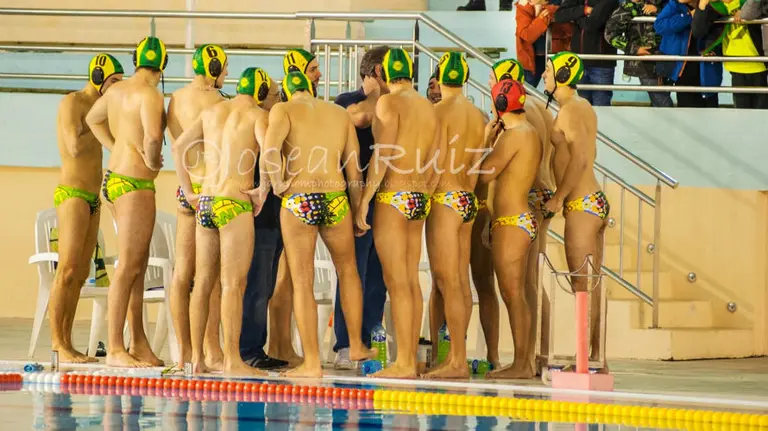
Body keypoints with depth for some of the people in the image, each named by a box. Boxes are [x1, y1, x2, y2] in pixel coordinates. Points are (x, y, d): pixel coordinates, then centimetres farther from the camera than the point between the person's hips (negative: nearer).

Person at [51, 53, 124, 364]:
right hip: (71, 196, -9)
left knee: (81, 275, 6)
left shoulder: (96, 109, 17)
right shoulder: (71, 102, -10)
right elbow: (75, 148, -22)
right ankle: (58, 343, -12)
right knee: (67, 271, -13)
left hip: (92, 199, 9)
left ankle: (66, 344, 7)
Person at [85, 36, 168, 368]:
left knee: (138, 264, 15)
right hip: (135, 184, -9)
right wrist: (152, 160, -13)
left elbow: (93, 119, 30)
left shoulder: (117, 90, 11)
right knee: (128, 266, -8)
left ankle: (139, 343, 20)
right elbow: (153, 135, -33)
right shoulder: (150, 95, -16)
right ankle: (115, 349, -8)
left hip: (115, 177, 9)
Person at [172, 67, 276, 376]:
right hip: (234, 204, -6)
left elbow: (178, 146, 17)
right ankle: (232, 360, -10)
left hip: (205, 203, 6)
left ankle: (197, 358, 12)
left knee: (203, 283, 10)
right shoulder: (257, 115, -2)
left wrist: (189, 192, 18)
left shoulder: (212, 112, 15)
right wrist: (263, 192, -10)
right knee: (234, 284, -7)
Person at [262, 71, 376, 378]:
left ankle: (312, 362, 4)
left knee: (302, 283, 4)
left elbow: (270, 151, -17)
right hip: (336, 199, 3)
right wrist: (358, 212, 20)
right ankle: (356, 346, 31)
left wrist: (278, 184, -3)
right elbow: (354, 170, 14)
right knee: (347, 270, 25)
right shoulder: (340, 114, 15)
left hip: (298, 200, -3)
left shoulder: (284, 110, 3)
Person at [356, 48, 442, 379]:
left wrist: (364, 199, -13)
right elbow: (439, 161, 15)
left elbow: (383, 154, -14)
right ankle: (412, 358, 12)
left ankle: (404, 363, -9)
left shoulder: (389, 103, -7)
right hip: (419, 201, 8)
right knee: (411, 281, 10)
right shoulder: (428, 108, 14)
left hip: (393, 198, -8)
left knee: (396, 282, -7)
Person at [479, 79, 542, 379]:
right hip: (522, 219, 10)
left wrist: (486, 141, -4)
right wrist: (494, 141, 15)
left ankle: (521, 365, -8)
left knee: (513, 294, -8)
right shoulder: (530, 133, 16)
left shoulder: (514, 135, -14)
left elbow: (486, 172, -17)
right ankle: (526, 361, 15)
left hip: (511, 222, -10)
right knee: (517, 295, 13)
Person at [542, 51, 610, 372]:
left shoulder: (569, 110, -13)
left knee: (582, 286, -8)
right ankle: (596, 358, 13)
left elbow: (580, 158, -22)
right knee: (592, 288, 11)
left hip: (582, 204, -10)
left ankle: (586, 359, -9)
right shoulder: (585, 108, 16)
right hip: (596, 202, 10)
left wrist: (558, 198, -16)